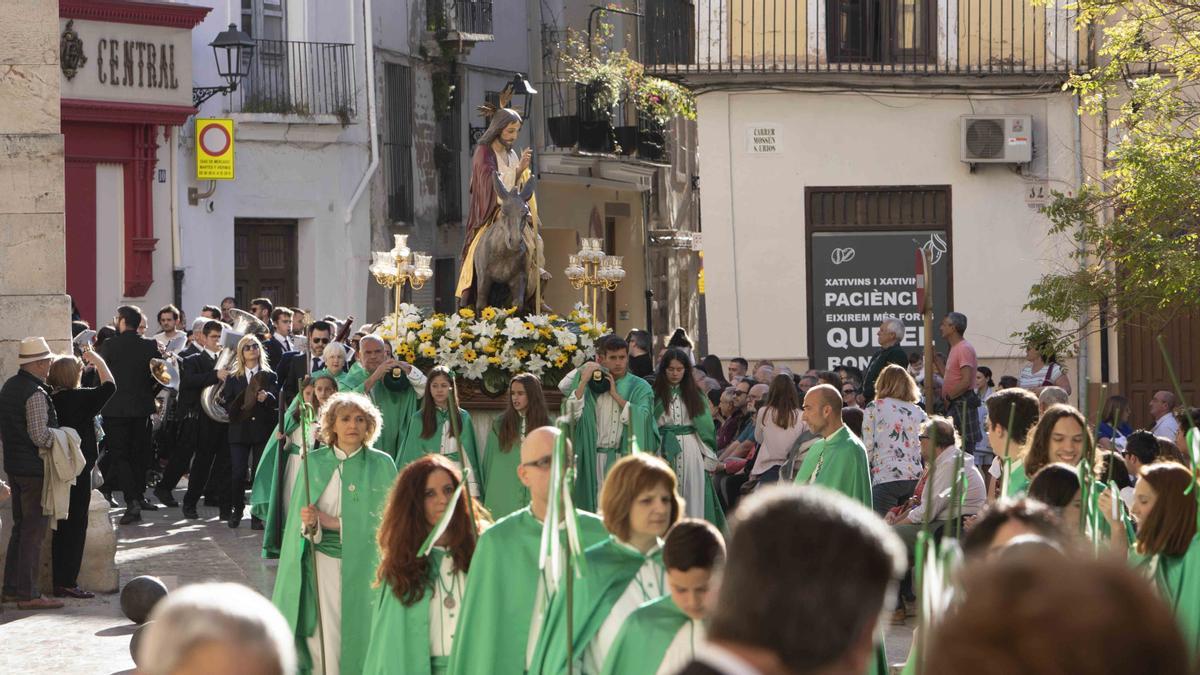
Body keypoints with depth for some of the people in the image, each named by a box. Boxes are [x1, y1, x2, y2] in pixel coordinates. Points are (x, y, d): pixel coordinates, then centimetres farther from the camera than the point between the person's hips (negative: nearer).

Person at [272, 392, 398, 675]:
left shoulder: (381, 465, 0)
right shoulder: (315, 462, 4)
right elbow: (299, 516, 3)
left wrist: (335, 523, -10)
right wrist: (309, 525, -19)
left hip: (363, 564, -1)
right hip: (322, 563, 1)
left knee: (357, 639, 0)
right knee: (324, 640, -5)